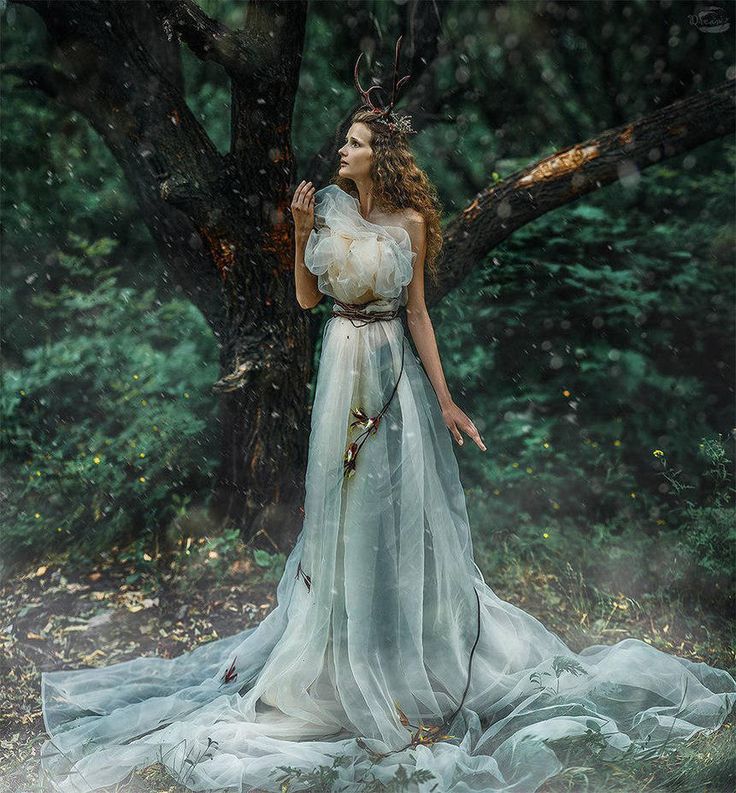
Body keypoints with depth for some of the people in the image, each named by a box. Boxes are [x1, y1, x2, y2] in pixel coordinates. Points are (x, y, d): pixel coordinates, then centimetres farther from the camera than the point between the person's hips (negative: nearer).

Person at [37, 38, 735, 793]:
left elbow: (417, 313, -3)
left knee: (403, 508, 6)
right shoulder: (327, 206, 1)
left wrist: (444, 400, -6)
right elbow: (306, 297, 3)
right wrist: (303, 231, -9)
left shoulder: (410, 221, -4)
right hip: (342, 368, 1)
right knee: (344, 508, 9)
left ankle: (411, 655, 24)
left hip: (395, 370, -1)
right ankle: (342, 652, 26)